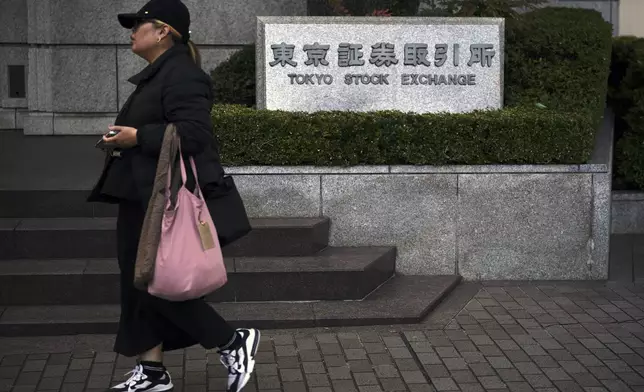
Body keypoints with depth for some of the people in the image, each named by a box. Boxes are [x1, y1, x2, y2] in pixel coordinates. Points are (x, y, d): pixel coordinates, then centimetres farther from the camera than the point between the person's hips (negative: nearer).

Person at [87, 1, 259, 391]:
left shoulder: (181, 74, -15)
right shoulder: (157, 75, 18)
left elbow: (192, 133, -26)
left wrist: (137, 138, -22)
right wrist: (123, 140, 11)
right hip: (145, 198, 11)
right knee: (139, 284, 10)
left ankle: (234, 342, 5)